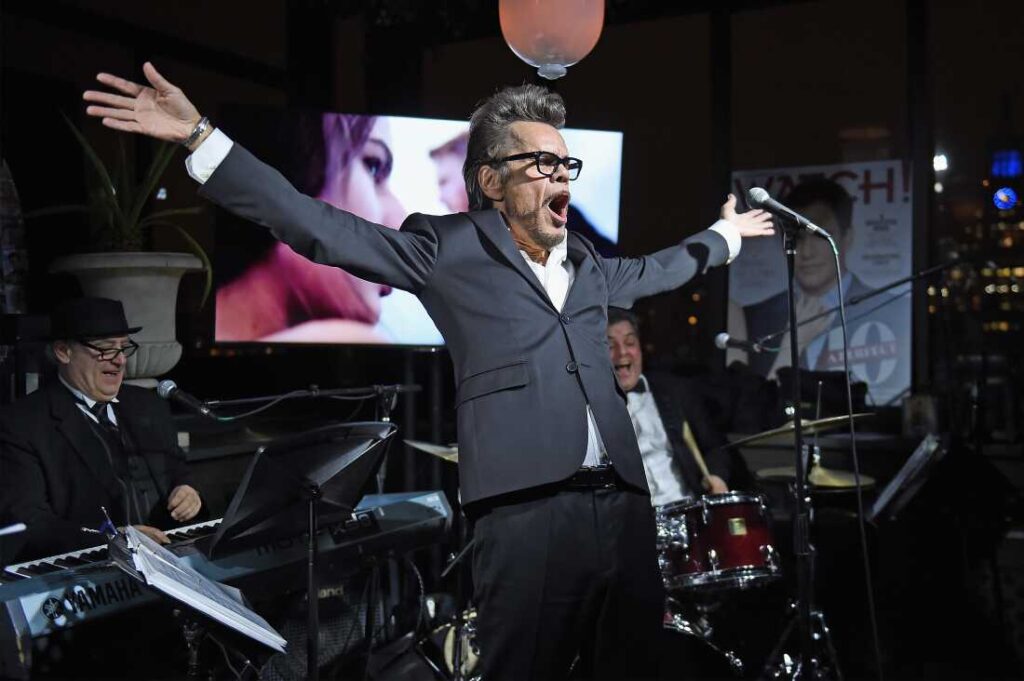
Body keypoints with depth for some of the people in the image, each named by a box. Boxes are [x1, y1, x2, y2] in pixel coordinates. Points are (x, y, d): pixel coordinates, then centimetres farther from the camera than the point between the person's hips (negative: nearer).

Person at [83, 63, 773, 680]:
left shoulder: (587, 265, 21)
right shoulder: (449, 248, 3)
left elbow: (653, 270, 41)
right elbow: (324, 230, -3)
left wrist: (725, 234, 53)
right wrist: (200, 137, -8)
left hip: (625, 506, 6)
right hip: (528, 512, -6)